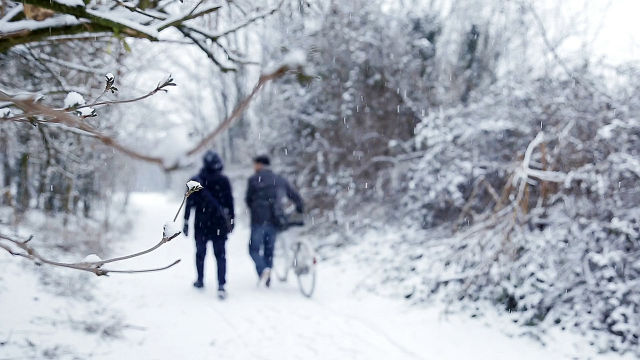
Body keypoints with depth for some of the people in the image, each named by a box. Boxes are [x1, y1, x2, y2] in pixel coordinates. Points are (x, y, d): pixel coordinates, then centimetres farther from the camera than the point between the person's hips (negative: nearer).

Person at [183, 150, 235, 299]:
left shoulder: (196, 181, -3)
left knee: (200, 253, 18)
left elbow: (190, 203, -3)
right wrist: (231, 220, 9)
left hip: (201, 225, 0)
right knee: (220, 255, 1)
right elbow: (230, 202, 0)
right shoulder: (224, 181, -3)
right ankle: (221, 285, -12)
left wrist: (186, 222, 2)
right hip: (219, 225, 0)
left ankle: (200, 280, 31)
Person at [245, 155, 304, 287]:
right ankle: (267, 281, 16)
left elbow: (248, 199, 2)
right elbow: (295, 195, 14)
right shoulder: (279, 179, 11)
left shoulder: (254, 179, -3)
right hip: (274, 220, 5)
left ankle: (263, 269, -21)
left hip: (259, 220, -4)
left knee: (254, 249, 5)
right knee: (269, 249, 14)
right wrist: (300, 209, 31)